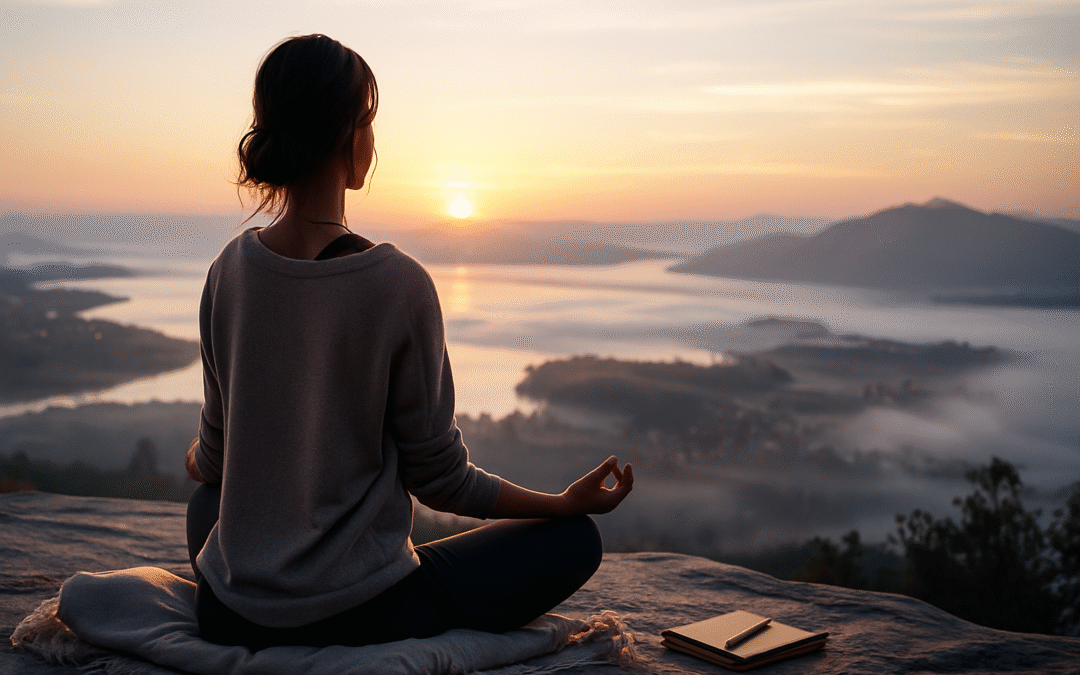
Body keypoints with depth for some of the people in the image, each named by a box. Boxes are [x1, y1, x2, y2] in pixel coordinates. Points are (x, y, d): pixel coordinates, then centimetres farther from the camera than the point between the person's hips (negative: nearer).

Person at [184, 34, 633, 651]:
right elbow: (440, 480, -11)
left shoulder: (229, 270, -7)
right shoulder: (399, 284, -21)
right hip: (355, 615, -5)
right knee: (576, 539, 7)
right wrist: (569, 501, 3)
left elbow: (215, 456, 5)